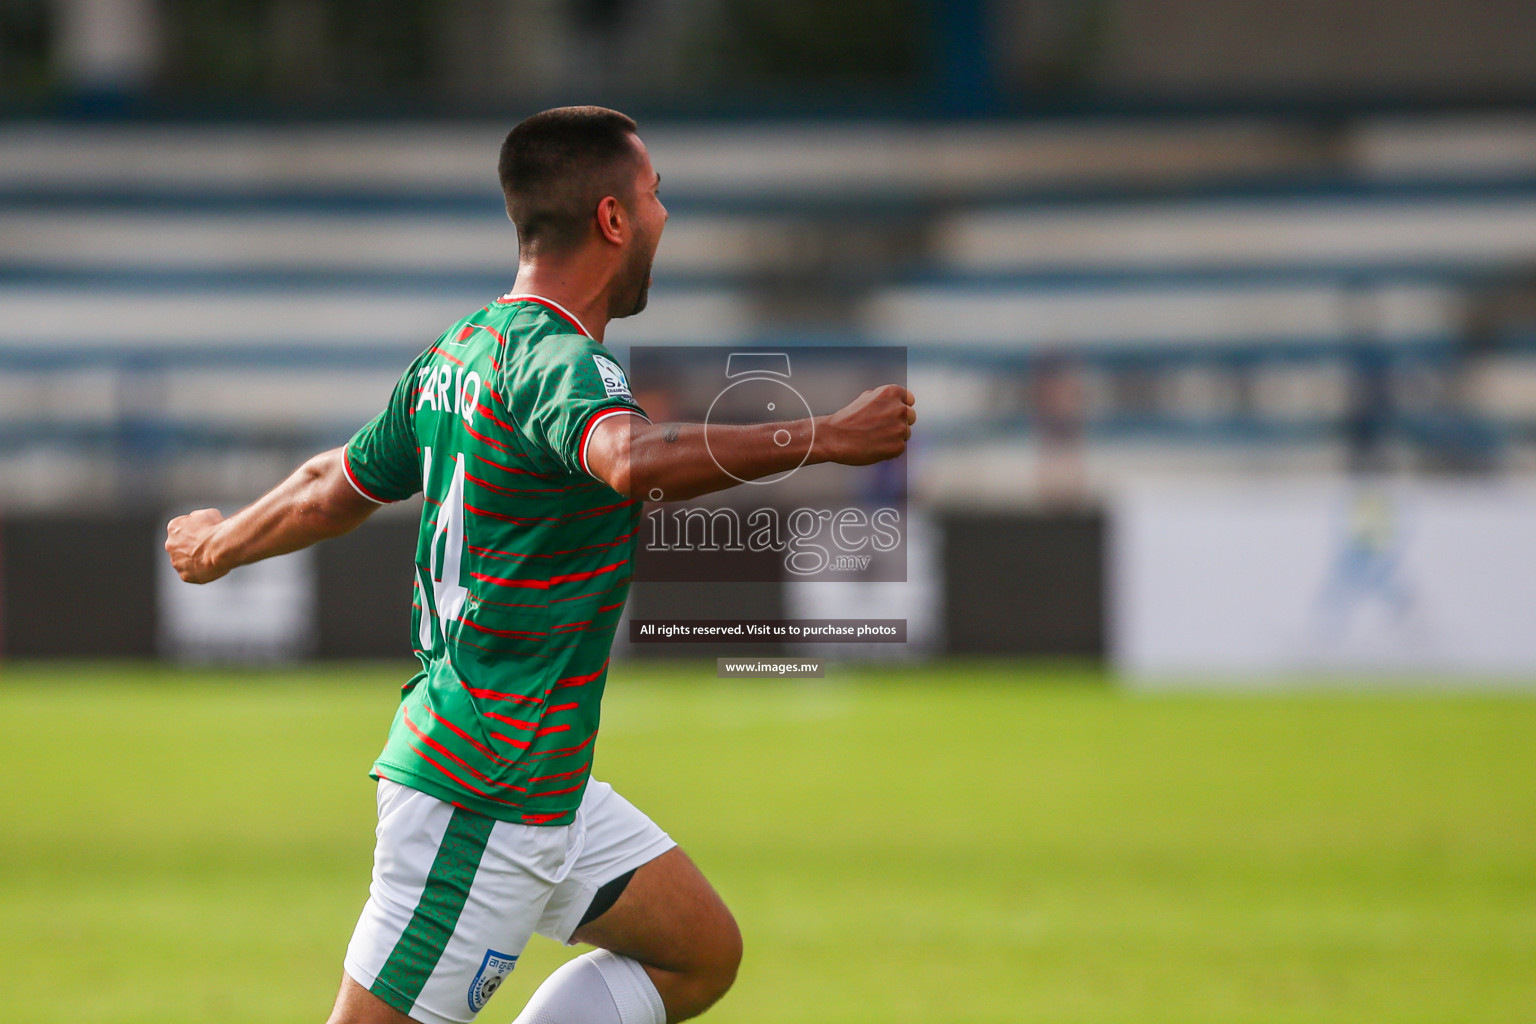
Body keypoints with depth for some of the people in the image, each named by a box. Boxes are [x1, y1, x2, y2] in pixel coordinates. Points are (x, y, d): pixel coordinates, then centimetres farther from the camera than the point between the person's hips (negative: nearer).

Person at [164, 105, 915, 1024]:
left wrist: (221, 546, 41)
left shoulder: (458, 352, 10)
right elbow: (633, 460, -42)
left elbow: (335, 489, 22)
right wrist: (825, 438, -40)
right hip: (487, 799, -10)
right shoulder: (557, 362, -19)